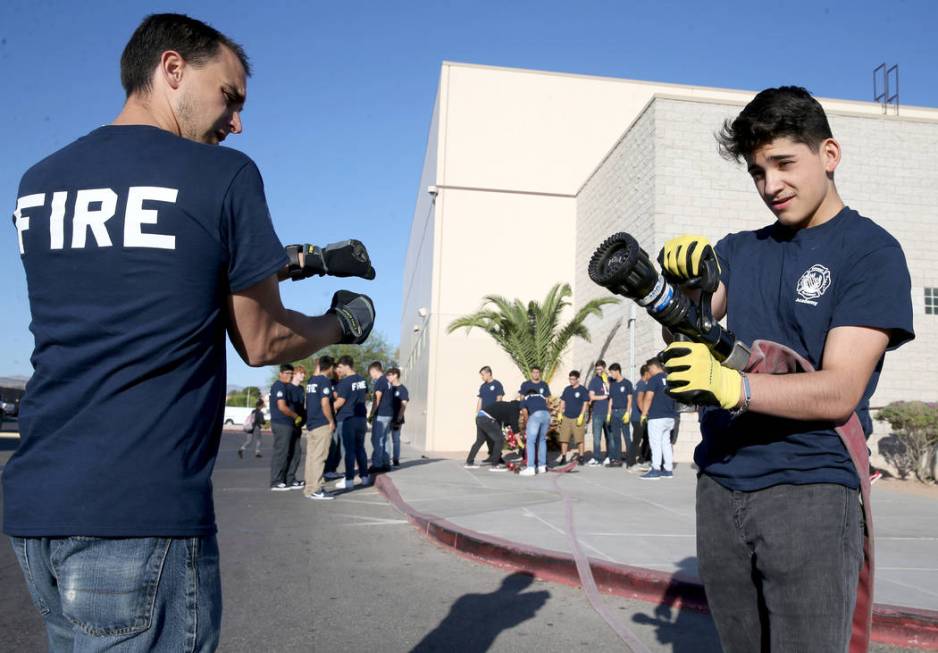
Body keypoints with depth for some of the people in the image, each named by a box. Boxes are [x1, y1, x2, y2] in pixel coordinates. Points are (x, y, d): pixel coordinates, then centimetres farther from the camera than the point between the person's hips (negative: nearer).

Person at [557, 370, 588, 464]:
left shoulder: (582, 390, -3)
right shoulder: (567, 389, 10)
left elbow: (585, 403, -5)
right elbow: (563, 402, 17)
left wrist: (581, 416, -12)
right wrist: (560, 414, 8)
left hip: (577, 418, -4)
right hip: (566, 417, 4)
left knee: (579, 439, -1)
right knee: (564, 438, 3)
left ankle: (580, 456, 10)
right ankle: (563, 457, 11)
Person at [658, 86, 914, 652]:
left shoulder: (871, 251, -4)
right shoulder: (740, 250, 12)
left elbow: (839, 392, -14)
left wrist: (732, 386, -30)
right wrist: (683, 282, -21)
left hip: (809, 491, -4)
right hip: (719, 486, 4)